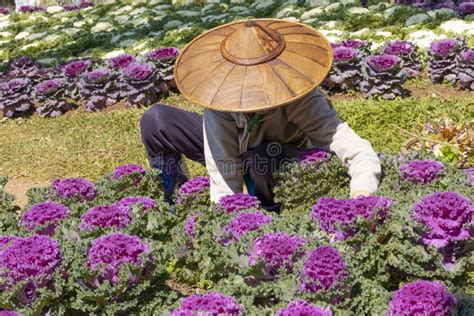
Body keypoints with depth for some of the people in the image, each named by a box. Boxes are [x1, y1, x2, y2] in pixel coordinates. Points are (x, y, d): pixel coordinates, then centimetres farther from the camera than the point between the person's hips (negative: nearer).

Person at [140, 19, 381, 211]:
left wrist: (361, 199, -58)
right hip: (233, 147, 3)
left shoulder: (301, 100, -35)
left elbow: (361, 154, -41)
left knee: (259, 157, -41)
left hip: (285, 164, -2)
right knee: (156, 121, -16)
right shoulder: (222, 92, -31)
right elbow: (223, 174, -28)